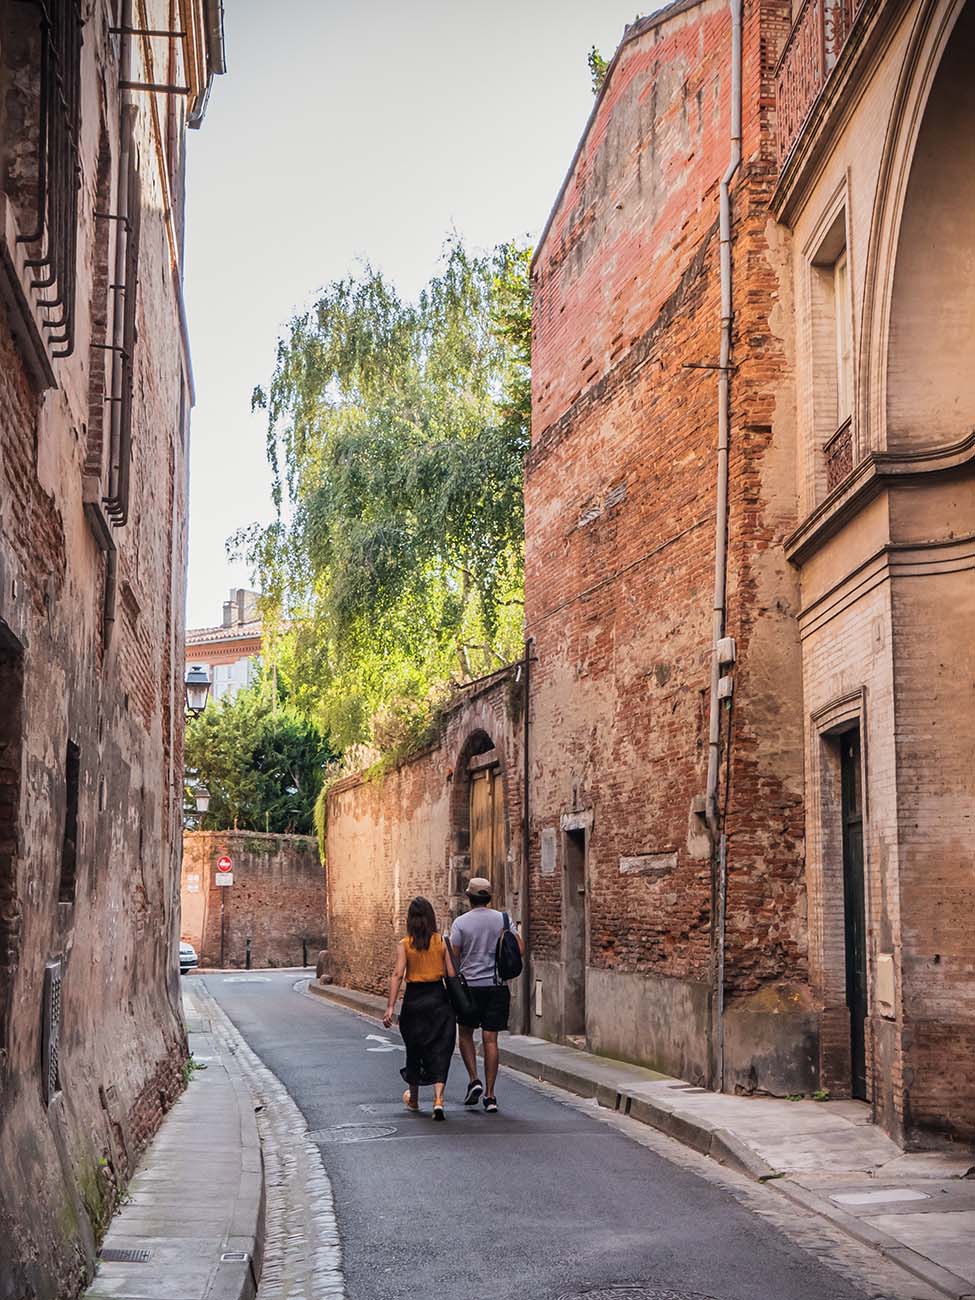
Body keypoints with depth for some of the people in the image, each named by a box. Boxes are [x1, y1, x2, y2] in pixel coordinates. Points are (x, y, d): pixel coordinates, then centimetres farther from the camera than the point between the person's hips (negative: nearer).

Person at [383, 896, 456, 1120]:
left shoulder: (404, 945, -3)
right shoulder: (442, 942, -1)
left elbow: (397, 974, -12)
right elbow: (452, 974, -3)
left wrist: (390, 1007, -13)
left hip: (414, 1000, 0)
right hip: (439, 998, 0)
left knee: (415, 1050, 17)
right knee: (439, 1051, 2)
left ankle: (413, 1099, 34)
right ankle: (438, 1100, -15)